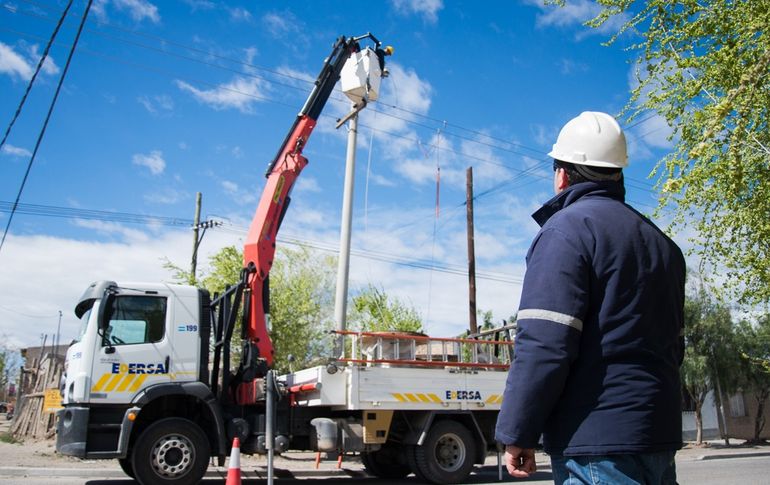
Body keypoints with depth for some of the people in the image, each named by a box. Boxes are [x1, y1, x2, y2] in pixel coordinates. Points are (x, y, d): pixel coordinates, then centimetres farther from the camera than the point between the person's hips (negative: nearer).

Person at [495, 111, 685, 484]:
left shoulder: (568, 227, -10)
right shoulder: (660, 241, 15)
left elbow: (545, 342, -20)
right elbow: (673, 344, 19)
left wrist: (517, 432, -13)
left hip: (598, 440, -8)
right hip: (660, 434, 9)